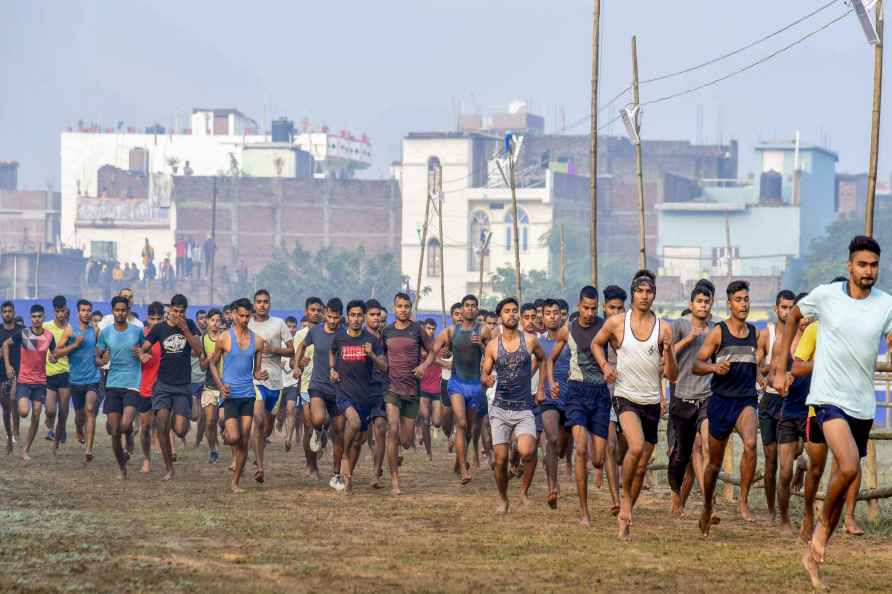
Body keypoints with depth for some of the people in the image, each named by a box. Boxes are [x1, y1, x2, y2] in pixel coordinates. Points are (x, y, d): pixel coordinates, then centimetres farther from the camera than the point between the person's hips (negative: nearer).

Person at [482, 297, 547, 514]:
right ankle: (502, 499, 22)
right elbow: (485, 374, 6)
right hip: (500, 409, 1)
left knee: (526, 451, -24)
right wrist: (486, 379, -18)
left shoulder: (530, 340, 0)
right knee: (500, 459, -1)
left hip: (524, 410, -1)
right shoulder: (492, 346, 1)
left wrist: (541, 388, 14)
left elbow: (542, 359, 19)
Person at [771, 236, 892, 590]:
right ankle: (823, 523, 1)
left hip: (863, 405, 4)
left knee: (842, 480, 10)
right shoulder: (825, 295, -4)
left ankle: (813, 555, 23)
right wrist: (780, 368, 12)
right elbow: (793, 318, 13)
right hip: (829, 398, -4)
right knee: (849, 468, -25)